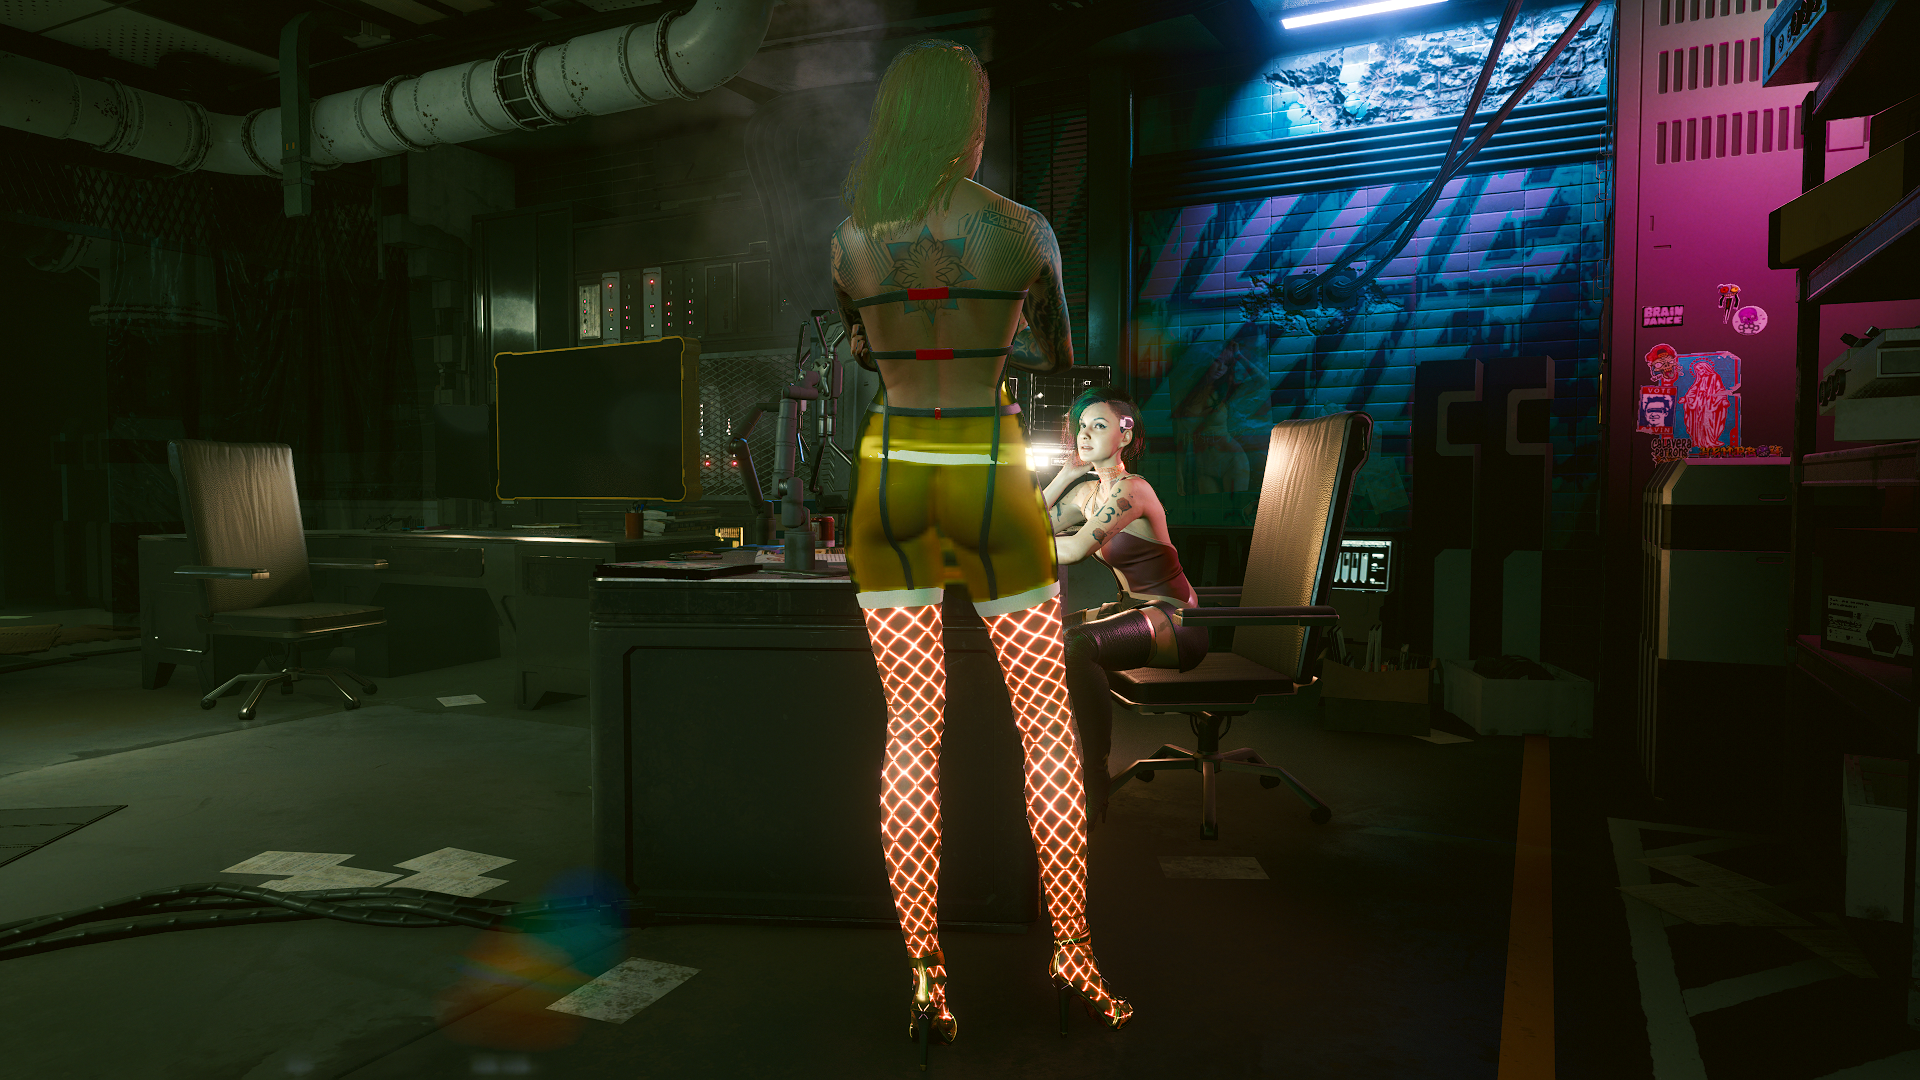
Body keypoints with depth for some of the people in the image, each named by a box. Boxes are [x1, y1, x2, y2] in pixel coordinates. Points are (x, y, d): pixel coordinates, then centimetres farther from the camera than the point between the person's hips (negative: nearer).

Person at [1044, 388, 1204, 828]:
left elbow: (1073, 551, -25)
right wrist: (1067, 472, 4)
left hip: (1175, 622, -9)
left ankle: (1095, 788, -20)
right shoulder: (1089, 491, 10)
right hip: (1135, 610, 9)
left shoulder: (1130, 490, -18)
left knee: (1076, 647, -31)